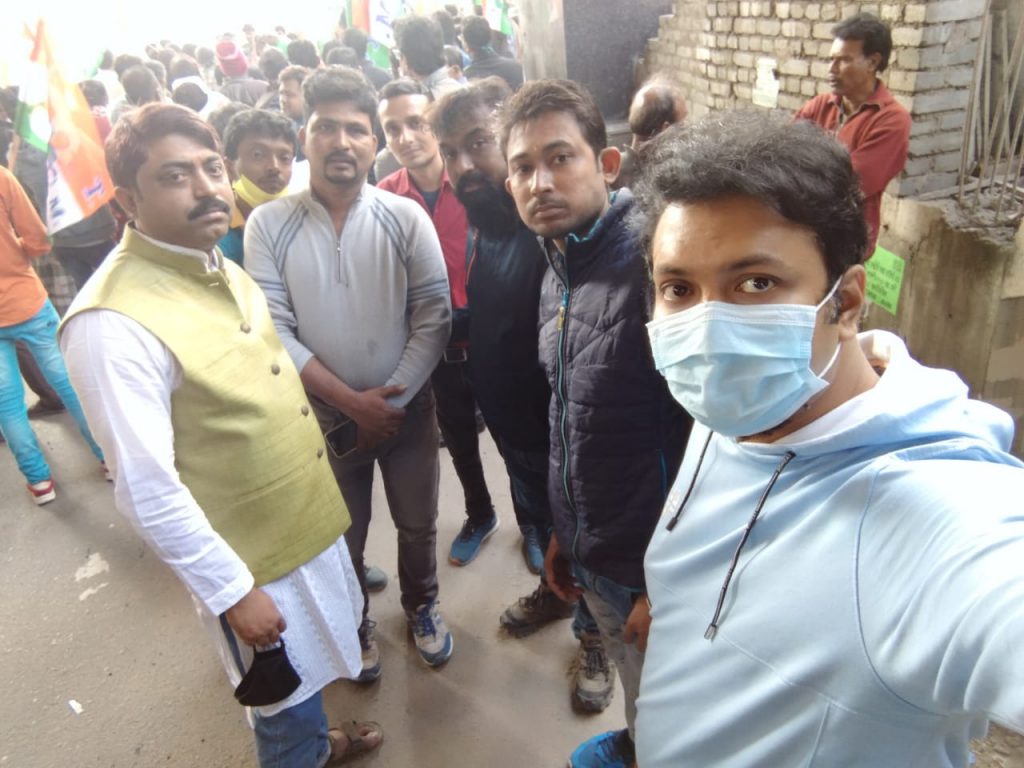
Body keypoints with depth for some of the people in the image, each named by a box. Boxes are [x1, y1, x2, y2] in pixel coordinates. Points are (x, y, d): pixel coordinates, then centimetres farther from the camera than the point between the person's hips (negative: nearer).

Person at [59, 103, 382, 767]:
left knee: (310, 671, 31)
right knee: (288, 713, 17)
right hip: (250, 561, -8)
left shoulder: (221, 268, -1)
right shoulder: (113, 322, -27)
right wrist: (231, 590, -18)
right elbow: (148, 492, -25)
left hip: (310, 521, 8)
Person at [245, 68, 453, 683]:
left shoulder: (406, 218, -8)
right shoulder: (269, 225, -8)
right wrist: (353, 402, -17)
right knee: (343, 538, 18)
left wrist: (391, 403, -15)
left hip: (407, 408, 1)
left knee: (418, 524, 18)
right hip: (325, 415, 0)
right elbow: (273, 330, -12)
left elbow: (433, 318, -10)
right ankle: (356, 622, 45)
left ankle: (422, 605, 47)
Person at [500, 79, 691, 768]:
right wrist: (563, 532, 16)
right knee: (636, 690, 31)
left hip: (656, 572, -7)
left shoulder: (651, 265, -24)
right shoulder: (557, 276, 4)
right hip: (591, 558, 7)